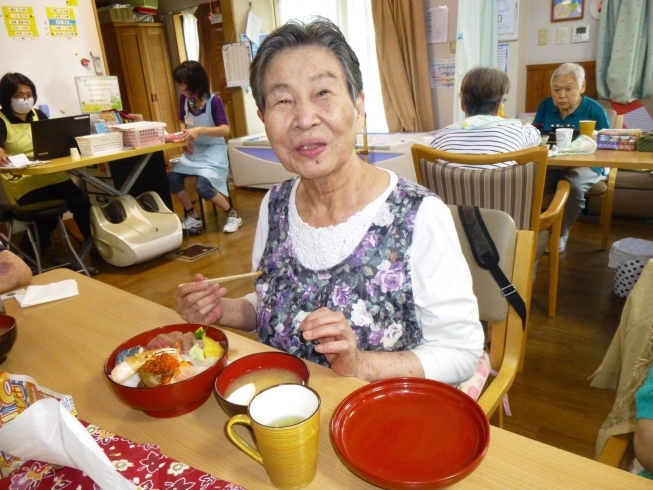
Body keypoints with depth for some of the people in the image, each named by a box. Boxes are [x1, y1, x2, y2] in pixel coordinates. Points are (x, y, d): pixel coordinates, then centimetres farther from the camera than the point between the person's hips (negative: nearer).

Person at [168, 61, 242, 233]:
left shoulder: (214, 100, -16)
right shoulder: (184, 99, 0)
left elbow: (225, 130, -24)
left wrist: (200, 130, -37)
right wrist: (186, 135, -4)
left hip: (213, 149, -6)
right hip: (194, 149, 6)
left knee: (202, 185, -26)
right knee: (172, 178, -15)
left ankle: (233, 215, -5)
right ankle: (192, 217, 3)